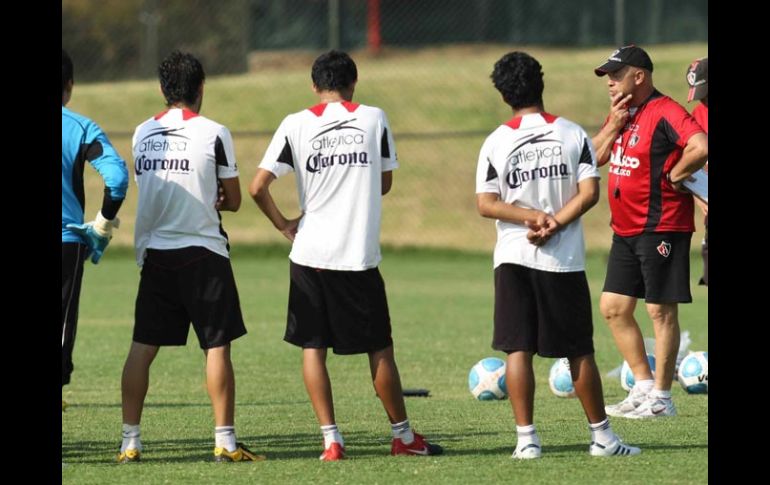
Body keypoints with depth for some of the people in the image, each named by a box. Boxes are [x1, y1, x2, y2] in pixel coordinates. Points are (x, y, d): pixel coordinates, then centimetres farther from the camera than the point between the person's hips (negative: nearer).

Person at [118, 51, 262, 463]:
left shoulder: (142, 134, 6)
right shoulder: (214, 134, -6)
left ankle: (130, 441, 4)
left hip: (154, 254, 4)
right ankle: (224, 441, -2)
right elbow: (233, 200, 0)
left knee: (142, 347, 6)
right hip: (203, 252, -4)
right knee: (217, 346, 0)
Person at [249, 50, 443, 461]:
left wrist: (284, 225, 9)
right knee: (379, 347, 10)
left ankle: (331, 439, 2)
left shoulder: (295, 125, 0)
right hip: (360, 255, 0)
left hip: (310, 253, 0)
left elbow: (258, 187, -5)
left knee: (312, 347, 8)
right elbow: (384, 184, 12)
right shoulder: (374, 119, 2)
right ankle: (403, 435, 20)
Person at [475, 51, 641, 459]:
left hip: (513, 258, 0)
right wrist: (553, 225, -10)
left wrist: (532, 217, -9)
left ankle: (526, 438, -4)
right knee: (579, 351, 8)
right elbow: (590, 193, -8)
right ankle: (602, 436, 13)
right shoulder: (572, 134, -1)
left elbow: (486, 204, -6)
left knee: (517, 349, 2)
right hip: (564, 258, 0)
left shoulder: (495, 143, -1)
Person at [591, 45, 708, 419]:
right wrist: (614, 125, -2)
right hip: (625, 230, 10)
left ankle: (661, 398, 1)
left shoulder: (665, 113, -15)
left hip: (661, 229, -10)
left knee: (661, 311, -4)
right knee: (613, 307, 10)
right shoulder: (621, 113, 14)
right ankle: (644, 386, 19)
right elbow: (594, 157, 11)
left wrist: (674, 177, -17)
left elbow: (700, 148, -29)